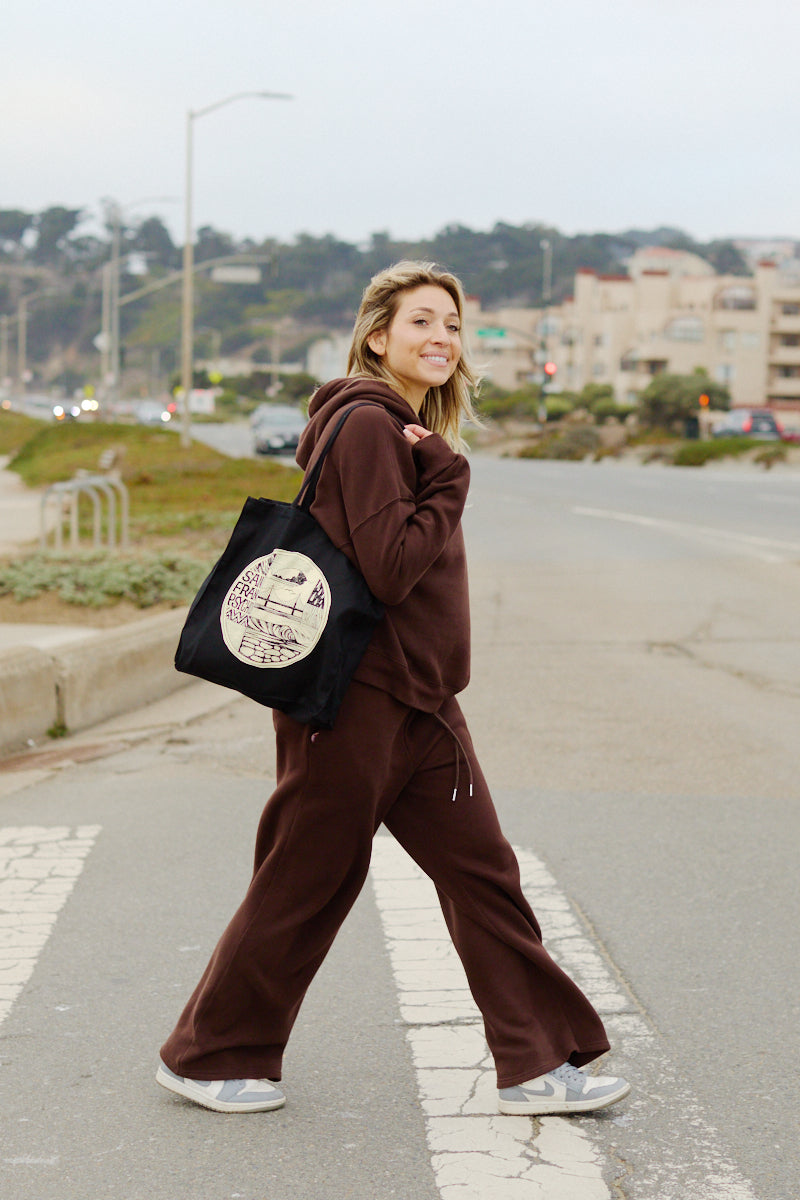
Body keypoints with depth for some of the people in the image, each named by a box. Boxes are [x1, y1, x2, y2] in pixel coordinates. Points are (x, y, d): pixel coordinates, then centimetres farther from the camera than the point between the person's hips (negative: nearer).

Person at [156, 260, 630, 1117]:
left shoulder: (408, 432, 15)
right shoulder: (366, 423, -15)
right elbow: (391, 567, -22)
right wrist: (448, 482, -12)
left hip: (418, 700, 9)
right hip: (355, 699, -9)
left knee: (481, 870, 8)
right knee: (304, 883, 3)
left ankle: (537, 1063, 15)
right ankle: (206, 1057, 21)